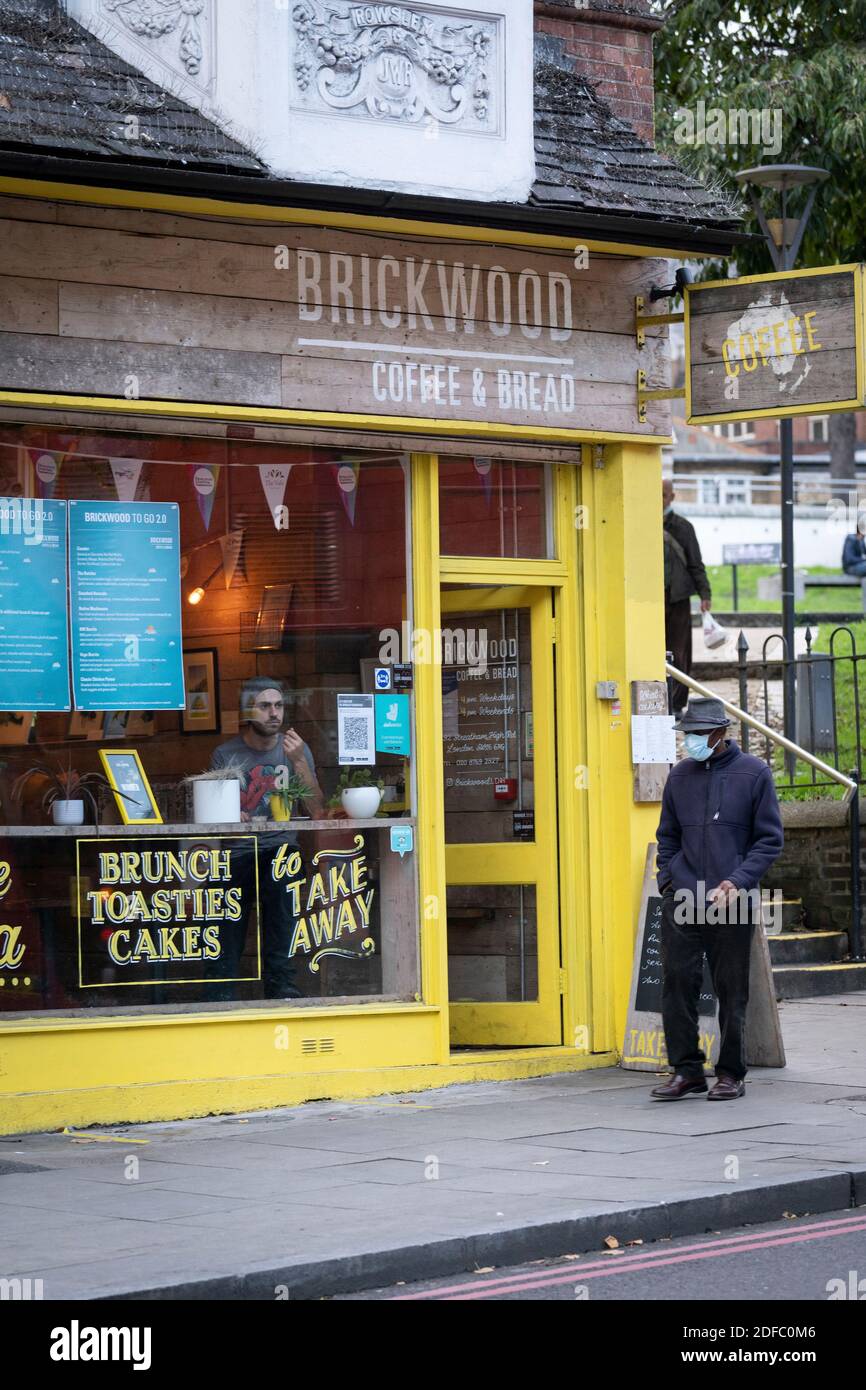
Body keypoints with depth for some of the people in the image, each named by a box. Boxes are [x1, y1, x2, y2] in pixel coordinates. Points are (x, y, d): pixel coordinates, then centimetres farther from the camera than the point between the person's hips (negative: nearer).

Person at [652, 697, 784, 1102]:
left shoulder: (754, 773, 1)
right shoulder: (680, 776, 13)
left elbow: (770, 839, 1)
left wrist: (737, 882, -11)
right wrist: (668, 879, 5)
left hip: (730, 902, -3)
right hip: (681, 899, 3)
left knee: (732, 990, 2)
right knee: (677, 981, -3)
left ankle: (731, 1074, 11)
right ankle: (686, 1069, 4)